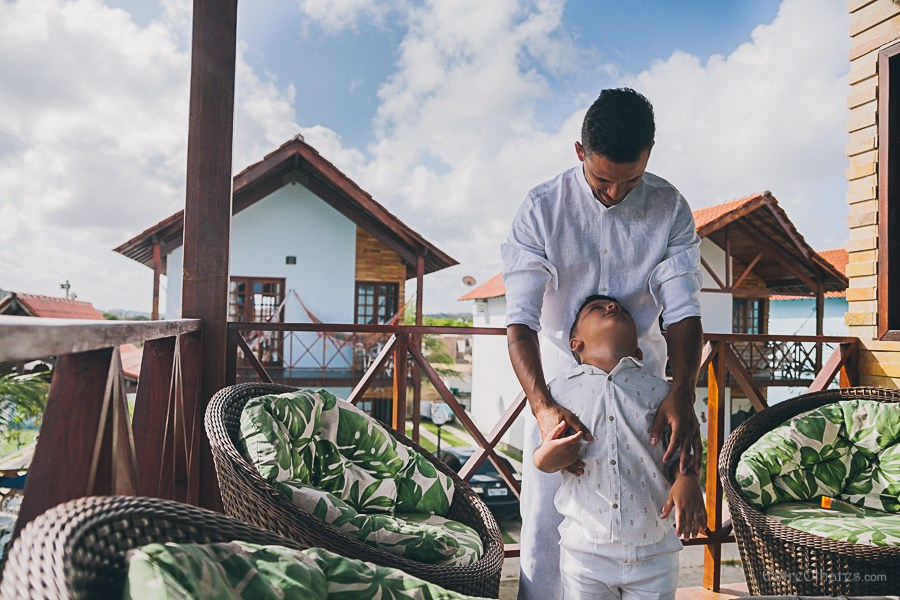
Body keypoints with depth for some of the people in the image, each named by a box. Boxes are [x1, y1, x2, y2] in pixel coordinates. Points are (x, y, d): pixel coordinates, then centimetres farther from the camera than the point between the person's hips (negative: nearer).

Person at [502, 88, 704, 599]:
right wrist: (542, 405, -35)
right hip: (558, 378, -1)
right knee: (545, 516, 3)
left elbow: (683, 308, -12)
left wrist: (682, 394, -30)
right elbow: (520, 319, -20)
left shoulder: (670, 208, -8)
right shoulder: (542, 209, -14)